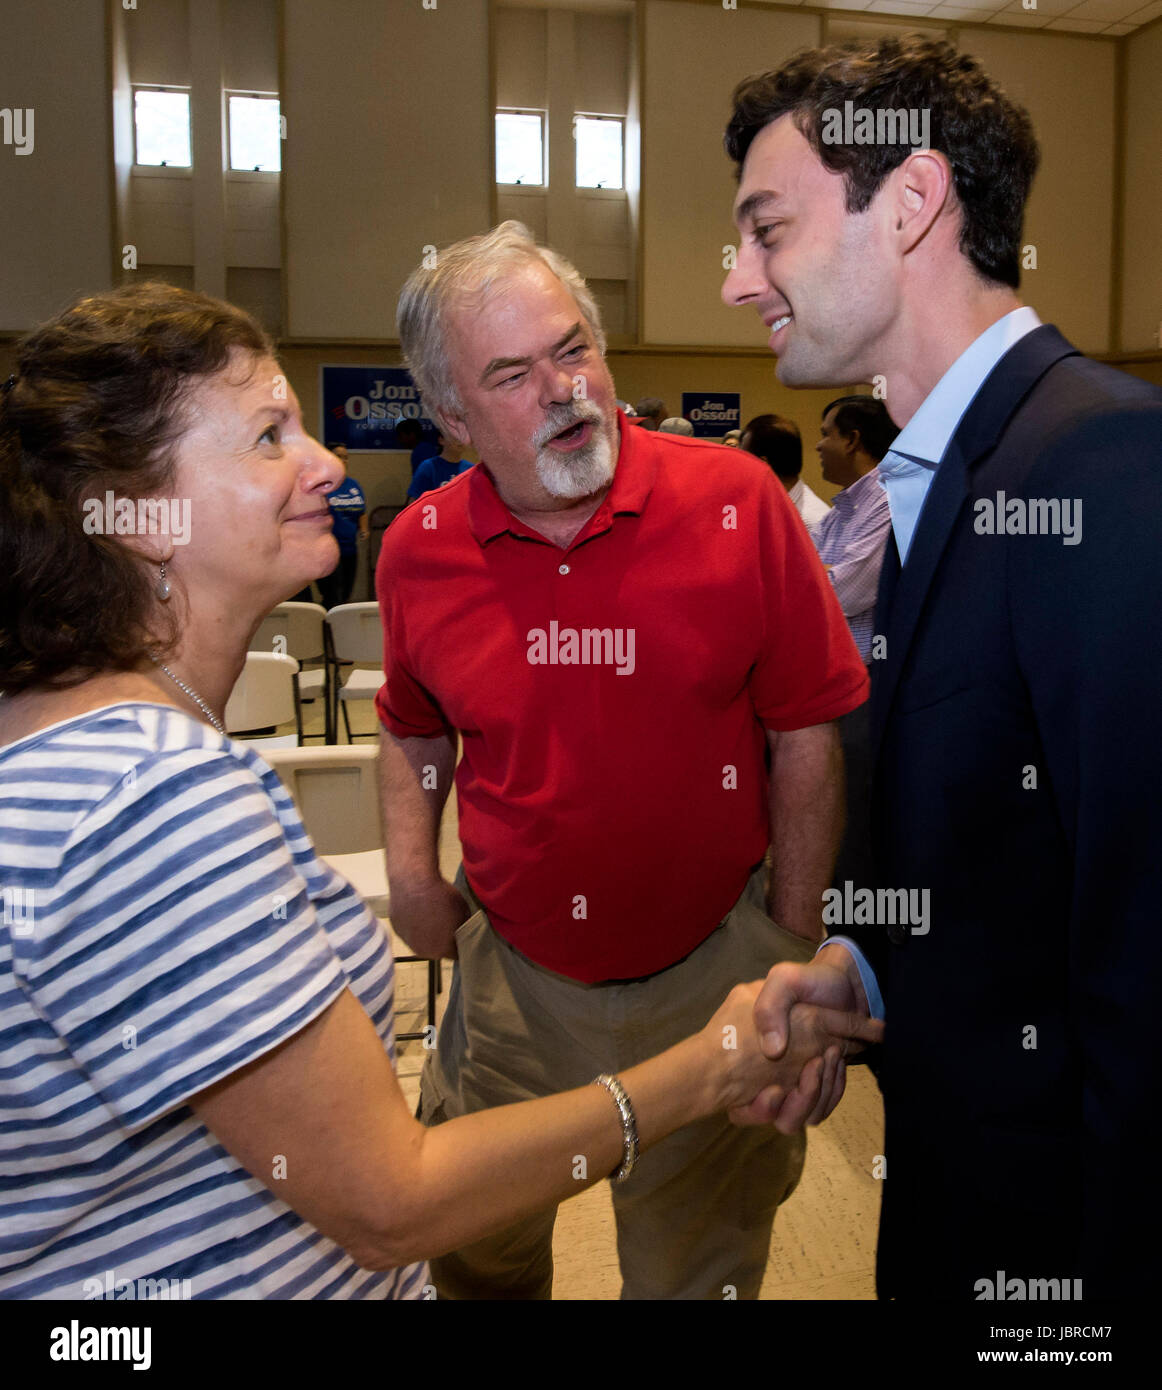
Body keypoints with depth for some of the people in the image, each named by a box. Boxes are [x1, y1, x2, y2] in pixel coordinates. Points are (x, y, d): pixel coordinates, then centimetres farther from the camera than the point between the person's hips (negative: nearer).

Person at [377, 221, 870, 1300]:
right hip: (512, 978, 3)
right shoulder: (418, 552, -4)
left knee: (699, 1272, 20)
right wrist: (410, 868, -1)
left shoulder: (737, 503, -14)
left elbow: (806, 737, -8)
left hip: (710, 970, -2)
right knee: (476, 1261, 25)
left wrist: (797, 954, -6)